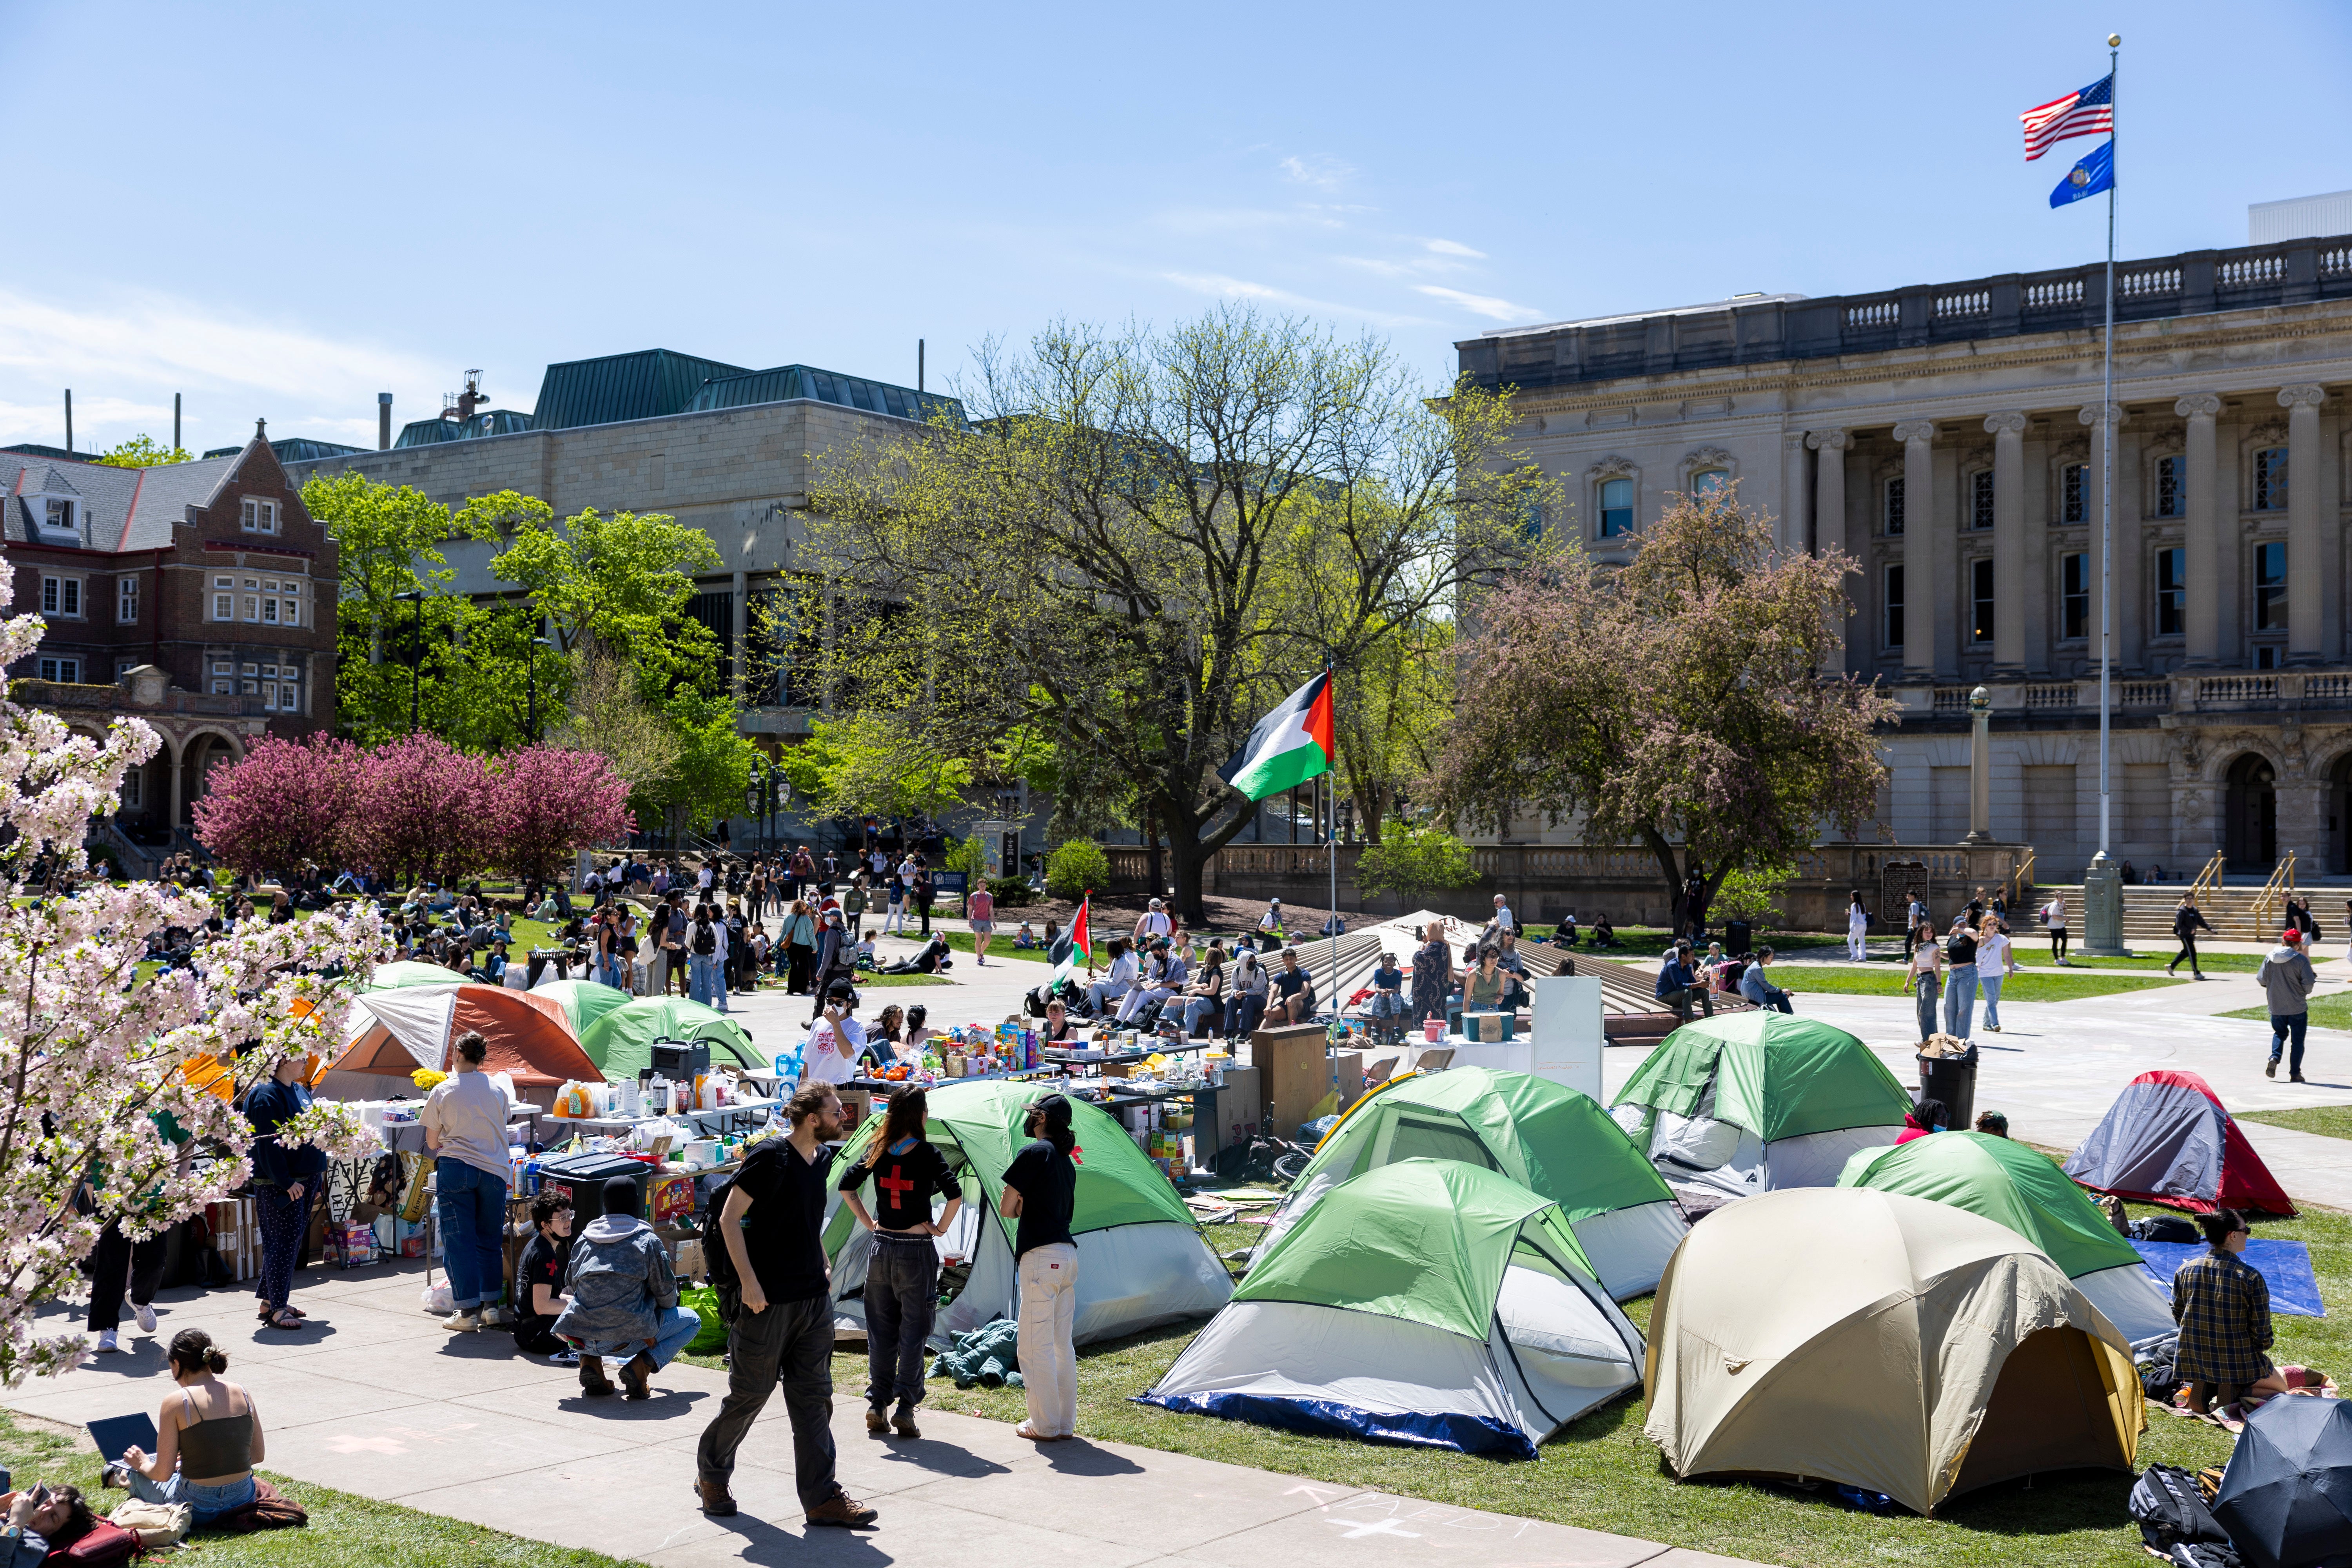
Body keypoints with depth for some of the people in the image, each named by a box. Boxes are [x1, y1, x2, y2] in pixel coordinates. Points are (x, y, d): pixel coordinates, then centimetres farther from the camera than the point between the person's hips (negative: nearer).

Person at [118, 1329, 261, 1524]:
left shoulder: (176, 1402, -14)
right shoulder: (242, 1394, -1)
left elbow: (163, 1473, -12)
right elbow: (258, 1455, 9)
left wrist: (143, 1465, 10)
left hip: (198, 1509, -5)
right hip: (243, 1500, 5)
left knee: (134, 1466, 23)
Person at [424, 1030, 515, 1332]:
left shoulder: (443, 1091, -1)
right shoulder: (497, 1091, 7)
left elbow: (432, 1142, 6)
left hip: (455, 1168, -3)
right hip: (494, 1169, 3)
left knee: (459, 1240, 1)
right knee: (490, 1239, 13)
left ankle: (468, 1311, -2)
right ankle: (491, 1305, 15)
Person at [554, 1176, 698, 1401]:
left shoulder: (584, 1239, 9)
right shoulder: (648, 1241, -2)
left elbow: (570, 1286, 20)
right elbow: (666, 1294, 3)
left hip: (582, 1338, 5)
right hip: (627, 1339, -4)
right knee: (692, 1320, 18)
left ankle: (590, 1361, 13)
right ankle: (642, 1365, -4)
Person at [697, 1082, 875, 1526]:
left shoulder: (823, 1159, 8)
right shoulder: (770, 1156, -15)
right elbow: (729, 1219, -14)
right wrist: (749, 1282, -17)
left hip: (814, 1300, 7)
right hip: (768, 1301, -7)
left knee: (814, 1397, 5)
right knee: (751, 1392, 5)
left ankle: (822, 1497, 8)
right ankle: (711, 1476, 27)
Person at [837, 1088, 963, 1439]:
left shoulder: (877, 1152, 3)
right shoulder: (927, 1154, -11)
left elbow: (846, 1185, 6)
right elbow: (955, 1194, -20)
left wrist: (869, 1222, 10)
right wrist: (941, 1227, -6)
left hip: (881, 1248, 4)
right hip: (916, 1251, -4)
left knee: (880, 1330, 12)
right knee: (913, 1332, 3)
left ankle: (877, 1406, 14)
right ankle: (905, 1411, 1)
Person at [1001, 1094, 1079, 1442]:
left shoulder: (1033, 1152, -9)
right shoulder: (1067, 1162, 16)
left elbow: (1006, 1209, -9)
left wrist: (1020, 1209, 11)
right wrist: (1028, 1209, 12)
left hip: (1041, 1256, -9)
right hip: (1068, 1254, 9)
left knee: (1035, 1345, -1)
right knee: (1061, 1344, 14)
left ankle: (1044, 1426, 2)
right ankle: (1065, 1423, 17)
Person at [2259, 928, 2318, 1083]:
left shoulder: (2269, 957, -2)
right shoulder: (2301, 959, -13)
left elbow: (2261, 979, 1)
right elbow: (2308, 982, -17)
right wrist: (2305, 993, 5)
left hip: (2276, 1007, 3)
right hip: (2297, 1007, -3)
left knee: (2280, 1033, 24)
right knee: (2298, 1040, 8)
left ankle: (2274, 1058, -1)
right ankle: (2295, 1073, 8)